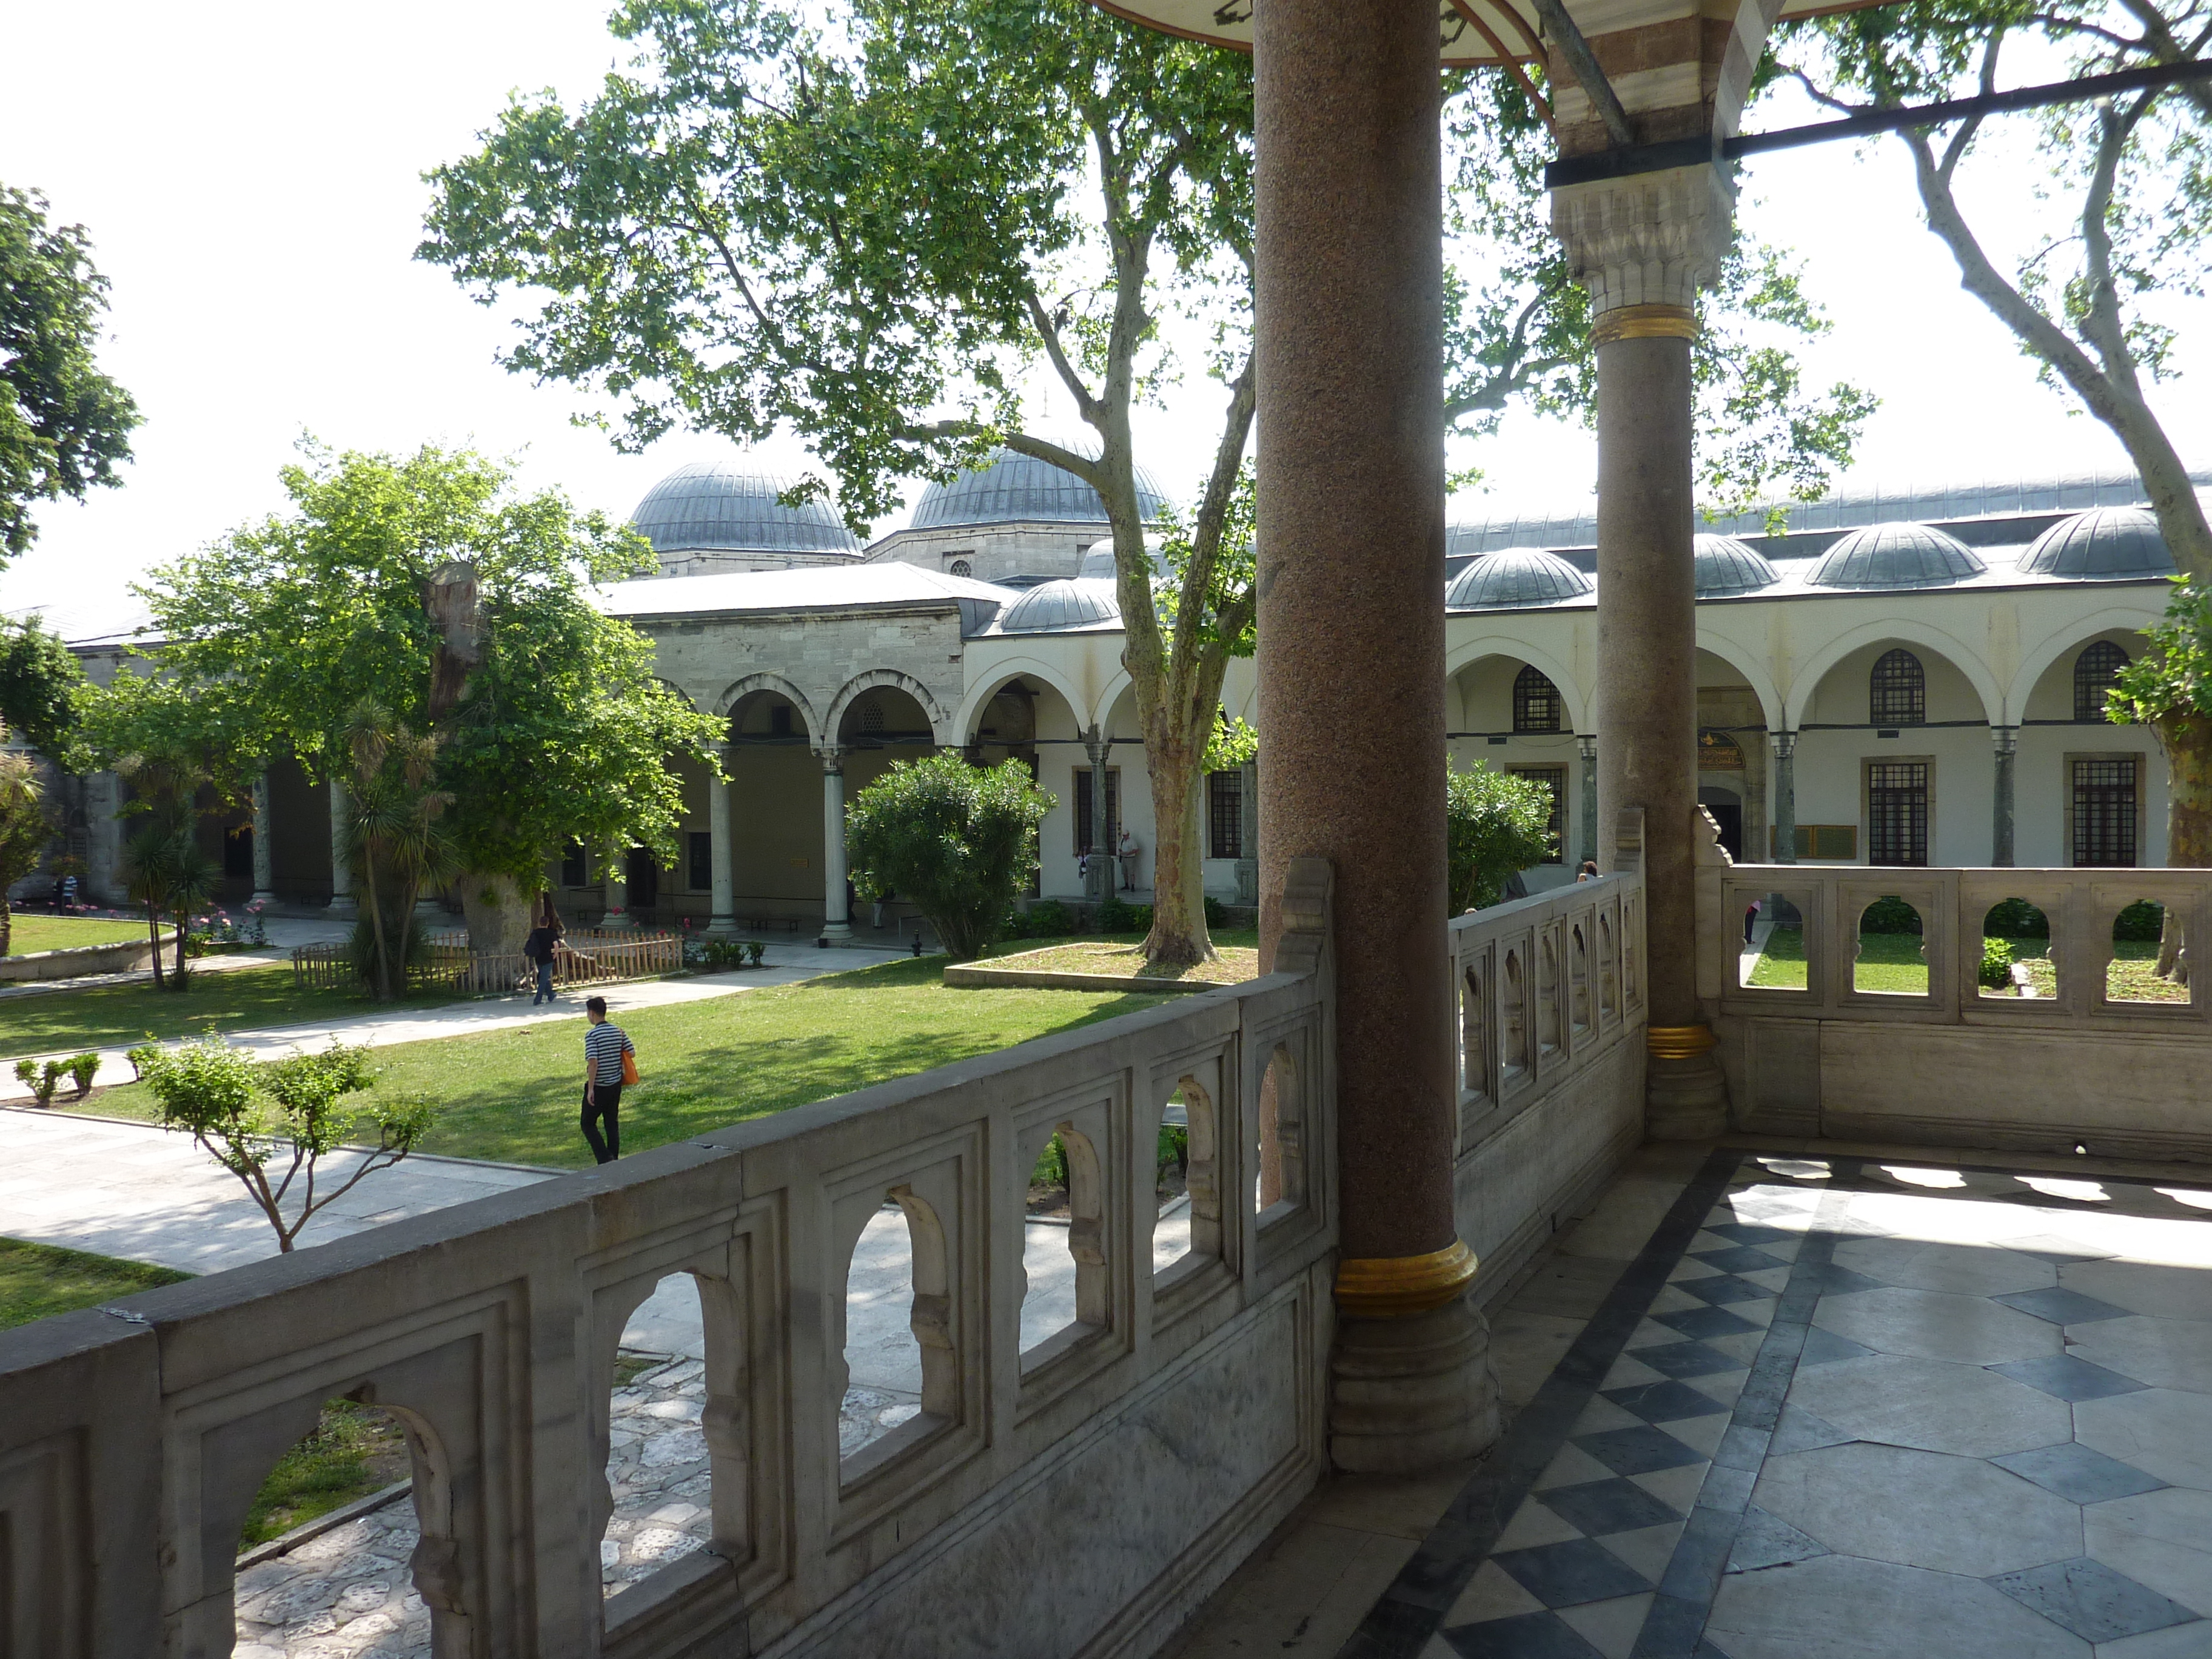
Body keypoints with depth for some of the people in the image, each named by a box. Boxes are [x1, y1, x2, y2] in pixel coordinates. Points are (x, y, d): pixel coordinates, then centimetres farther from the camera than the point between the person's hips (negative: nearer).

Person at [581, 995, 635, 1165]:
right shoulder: (619, 1031, 1)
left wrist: (590, 1089, -19)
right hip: (616, 1085, 6)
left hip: (598, 1087, -6)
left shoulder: (592, 1035, -17)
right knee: (612, 1123, 15)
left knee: (588, 1124, 8)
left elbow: (593, 1062, -23)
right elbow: (631, 1053, 0)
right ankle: (613, 1161, 17)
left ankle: (605, 1159, -7)